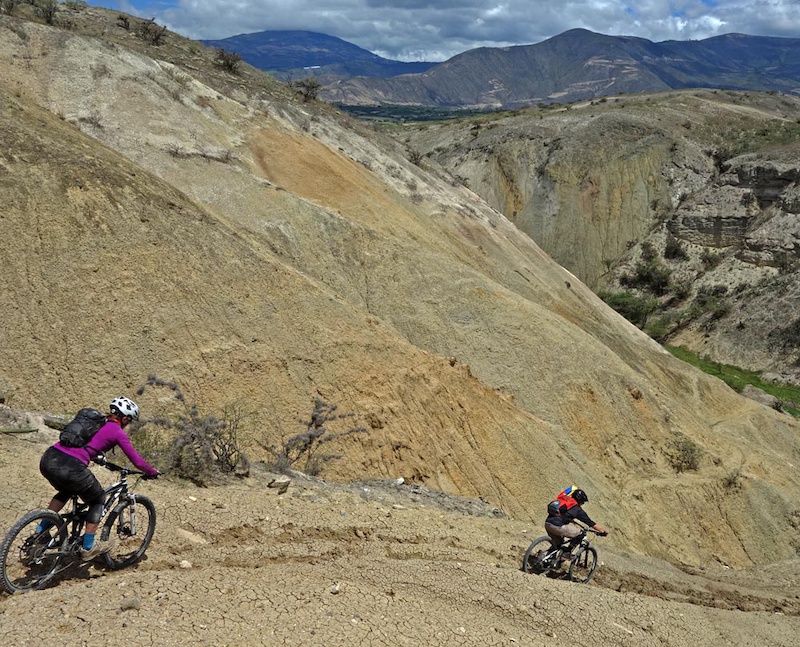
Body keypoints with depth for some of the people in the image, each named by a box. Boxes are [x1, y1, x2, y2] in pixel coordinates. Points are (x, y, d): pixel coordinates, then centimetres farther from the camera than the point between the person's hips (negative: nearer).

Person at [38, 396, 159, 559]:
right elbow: (137, 461, 10)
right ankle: (88, 547, 23)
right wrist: (153, 472, 27)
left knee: (66, 492, 38)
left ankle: (40, 532, 31)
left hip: (47, 460, 7)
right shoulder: (117, 432, 6)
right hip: (70, 468, -7)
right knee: (98, 499, 20)